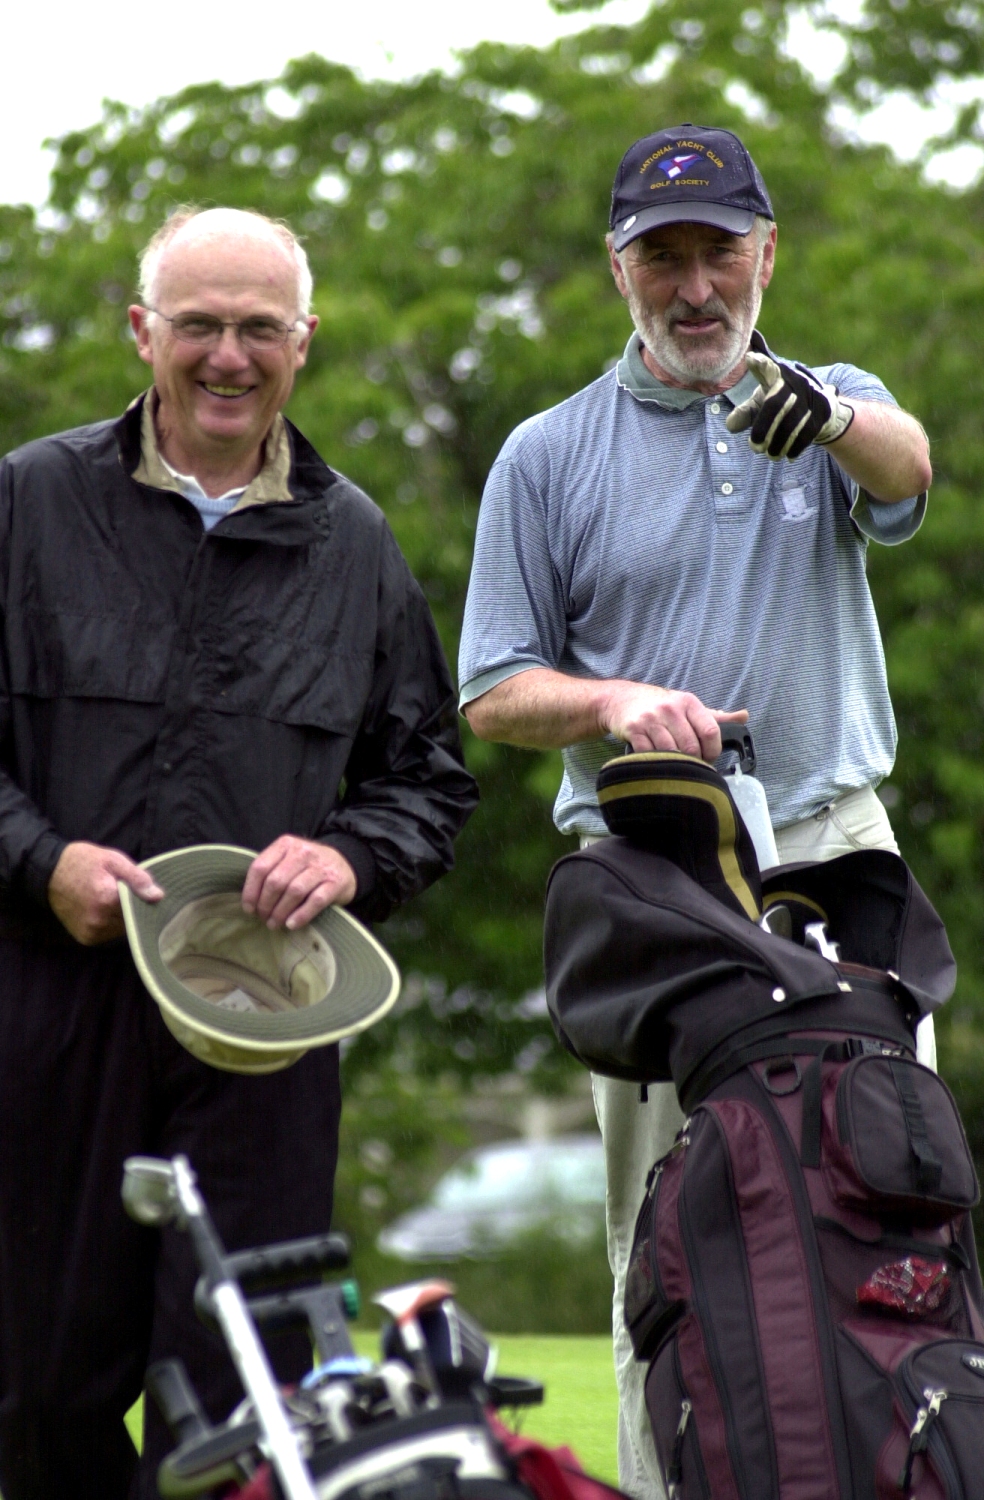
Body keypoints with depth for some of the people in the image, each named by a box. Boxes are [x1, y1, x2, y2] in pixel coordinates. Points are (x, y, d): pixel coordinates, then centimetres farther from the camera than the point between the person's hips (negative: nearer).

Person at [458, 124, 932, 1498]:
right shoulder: (548, 457, 9)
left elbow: (907, 469, -15)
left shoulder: (838, 412, 11)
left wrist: (825, 414, -39)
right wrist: (614, 701, -14)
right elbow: (494, 697, 8)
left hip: (836, 864, 1)